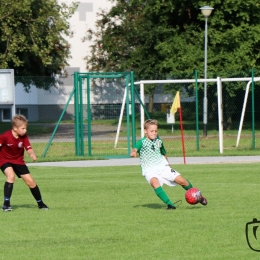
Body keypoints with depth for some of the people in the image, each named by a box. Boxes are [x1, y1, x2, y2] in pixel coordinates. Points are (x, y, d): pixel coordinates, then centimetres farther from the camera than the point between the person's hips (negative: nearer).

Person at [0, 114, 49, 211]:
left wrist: (32, 154, -42)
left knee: (30, 181, 3)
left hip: (18, 161, 4)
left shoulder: (24, 137, -13)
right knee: (11, 176, -32)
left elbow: (29, 148, -20)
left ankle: (40, 203, 23)